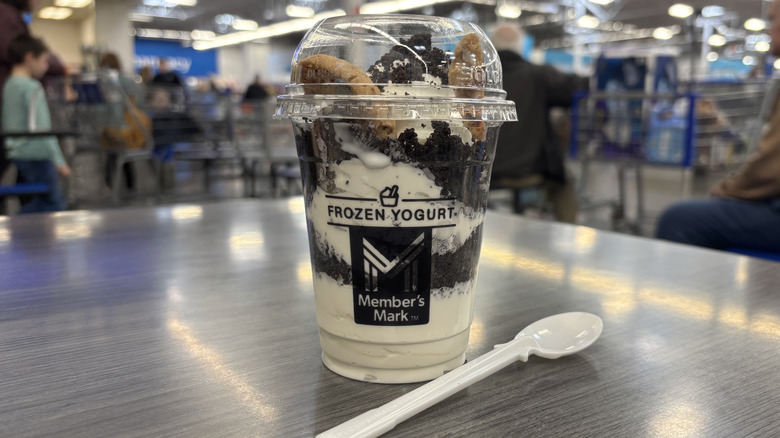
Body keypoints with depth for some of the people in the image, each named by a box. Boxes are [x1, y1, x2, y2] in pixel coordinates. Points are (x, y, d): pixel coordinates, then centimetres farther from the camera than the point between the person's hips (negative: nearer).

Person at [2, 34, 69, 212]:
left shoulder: (8, 85, 12)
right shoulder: (33, 88, -14)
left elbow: (6, 126, 17)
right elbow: (40, 129, -20)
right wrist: (59, 161, -20)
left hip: (17, 154, 9)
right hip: (37, 156, -9)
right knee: (54, 204, -2)